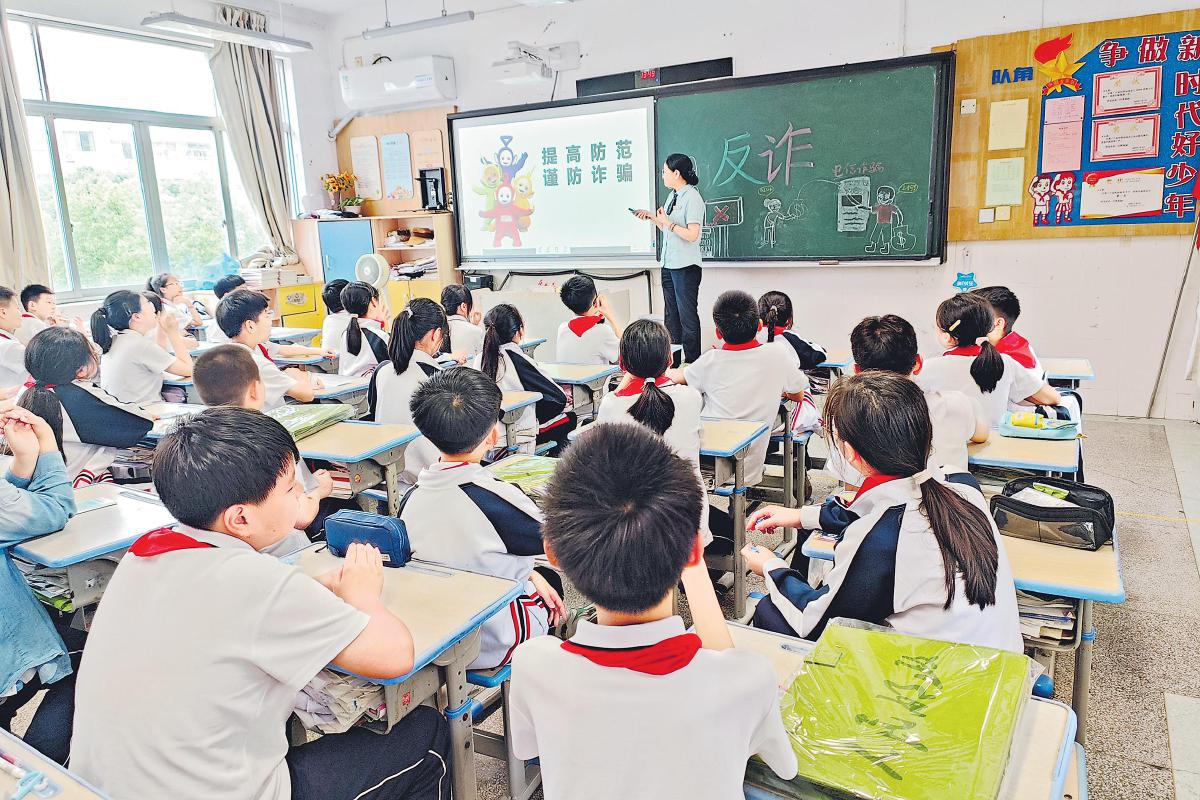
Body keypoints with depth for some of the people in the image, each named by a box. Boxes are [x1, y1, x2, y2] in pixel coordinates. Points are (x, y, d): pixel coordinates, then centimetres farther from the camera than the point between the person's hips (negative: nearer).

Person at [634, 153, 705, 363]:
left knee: (687, 315, -3)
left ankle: (692, 362, 4)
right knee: (671, 316, 13)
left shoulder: (692, 198, -13)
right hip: (669, 264, 9)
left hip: (686, 266, -9)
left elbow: (692, 235, -19)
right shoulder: (673, 196, 14)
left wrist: (668, 222, -17)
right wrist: (652, 217, 11)